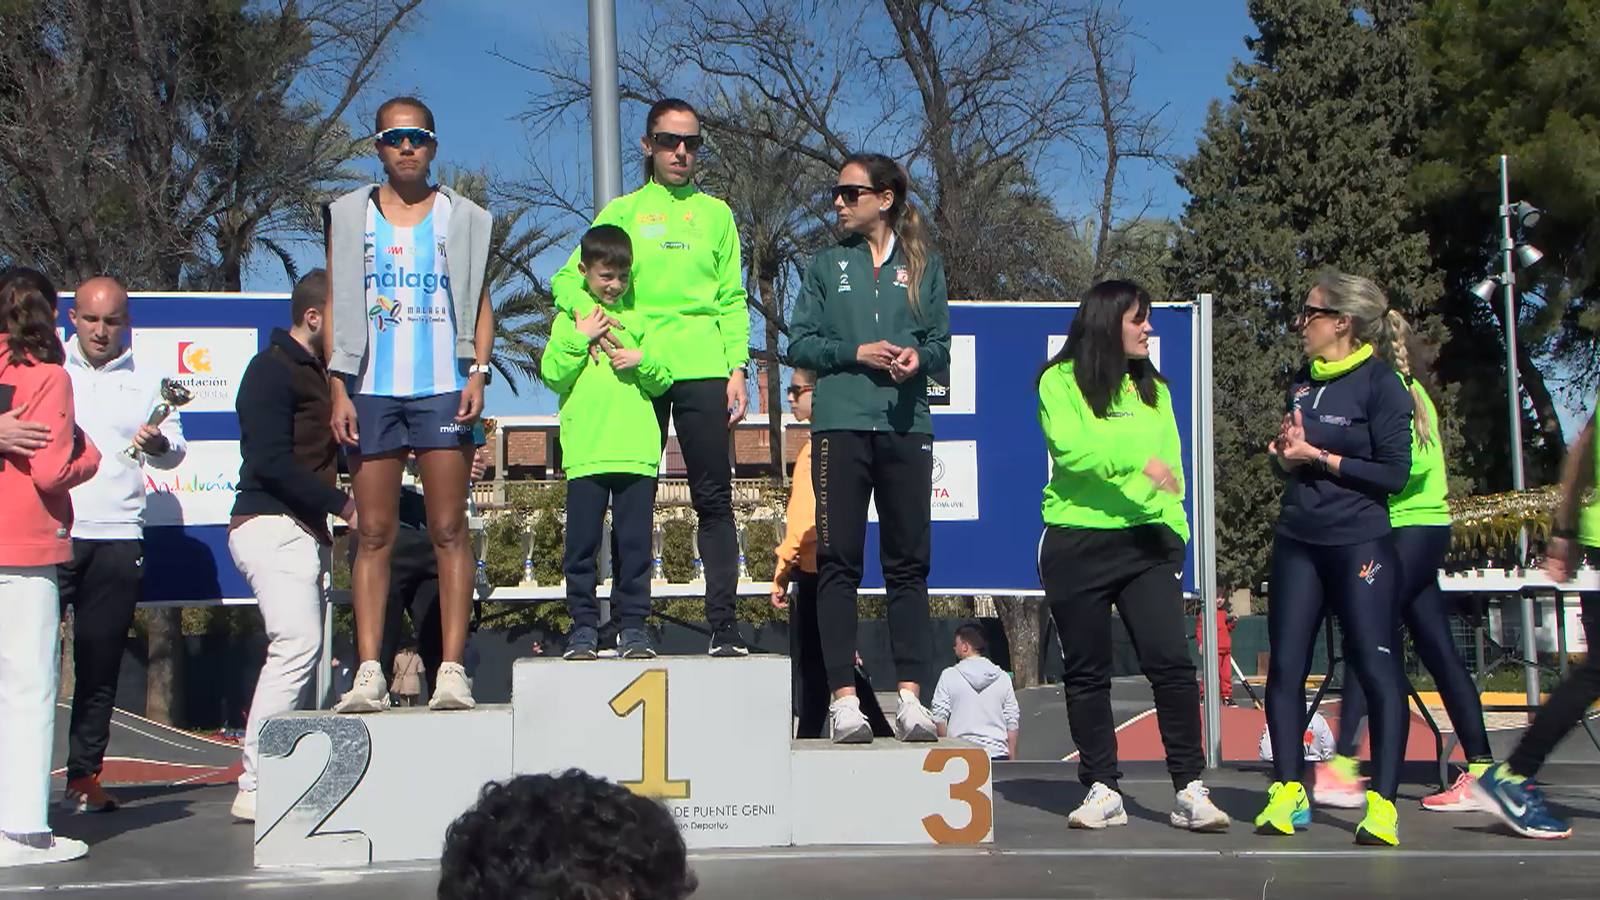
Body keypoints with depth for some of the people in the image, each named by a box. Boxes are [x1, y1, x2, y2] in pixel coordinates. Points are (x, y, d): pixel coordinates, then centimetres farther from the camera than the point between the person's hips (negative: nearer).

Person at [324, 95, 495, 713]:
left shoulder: (463, 218, 12)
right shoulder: (349, 216, 13)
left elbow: (480, 304, 11)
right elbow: (335, 305, 11)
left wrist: (478, 374, -4)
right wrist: (338, 389, 1)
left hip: (443, 388, -1)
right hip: (372, 389, 1)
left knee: (449, 530, -4)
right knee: (373, 534, -1)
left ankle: (453, 669, -3)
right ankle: (369, 672, 0)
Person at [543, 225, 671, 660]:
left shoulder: (639, 319, 14)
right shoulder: (570, 319, 11)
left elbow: (664, 379, 11)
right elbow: (553, 376, 0)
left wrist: (641, 361, -7)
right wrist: (580, 338, -8)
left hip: (637, 452, 1)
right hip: (585, 452, -1)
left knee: (634, 542, 1)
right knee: (581, 543, 0)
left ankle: (633, 624, 7)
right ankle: (584, 625, 7)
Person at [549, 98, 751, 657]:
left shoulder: (715, 213, 16)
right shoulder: (623, 212, 12)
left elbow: (732, 299, 12)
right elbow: (568, 279, 8)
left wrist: (737, 368, 0)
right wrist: (587, 311, -13)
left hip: (703, 369, 1)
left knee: (714, 499, -3)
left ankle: (723, 625, -3)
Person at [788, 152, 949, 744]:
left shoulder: (923, 266, 12)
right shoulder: (827, 265, 11)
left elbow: (941, 345, 9)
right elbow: (799, 343, 6)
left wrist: (918, 356, -13)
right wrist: (855, 353, -9)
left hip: (906, 427, 1)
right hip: (841, 426, -1)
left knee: (909, 563, 1)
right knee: (838, 563, -4)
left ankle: (910, 698, 3)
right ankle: (844, 698, -2)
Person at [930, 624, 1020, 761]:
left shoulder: (949, 676, -1)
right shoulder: (1003, 678, 6)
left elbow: (939, 718, -2)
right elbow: (1013, 723, 7)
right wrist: (1012, 759, 13)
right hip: (997, 752, 2)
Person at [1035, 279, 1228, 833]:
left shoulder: (1153, 389, 17)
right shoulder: (1061, 381, 0)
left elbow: (1171, 464, 16)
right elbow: (1069, 446, -16)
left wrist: (1173, 524, 4)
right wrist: (1135, 460, -24)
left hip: (1146, 543, 3)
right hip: (1076, 543, -3)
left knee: (1172, 661, -8)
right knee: (1086, 672, 3)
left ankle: (1190, 790, -4)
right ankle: (1102, 790, 13)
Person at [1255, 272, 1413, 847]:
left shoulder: (1381, 384, -7)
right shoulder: (1303, 382, 13)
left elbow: (1393, 473, -12)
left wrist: (1320, 458, -13)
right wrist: (1284, 453, 0)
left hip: (1360, 545, -6)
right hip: (1298, 542, 7)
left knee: (1375, 668, -5)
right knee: (1285, 666, 3)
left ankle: (1383, 804, -1)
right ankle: (1289, 792, 12)